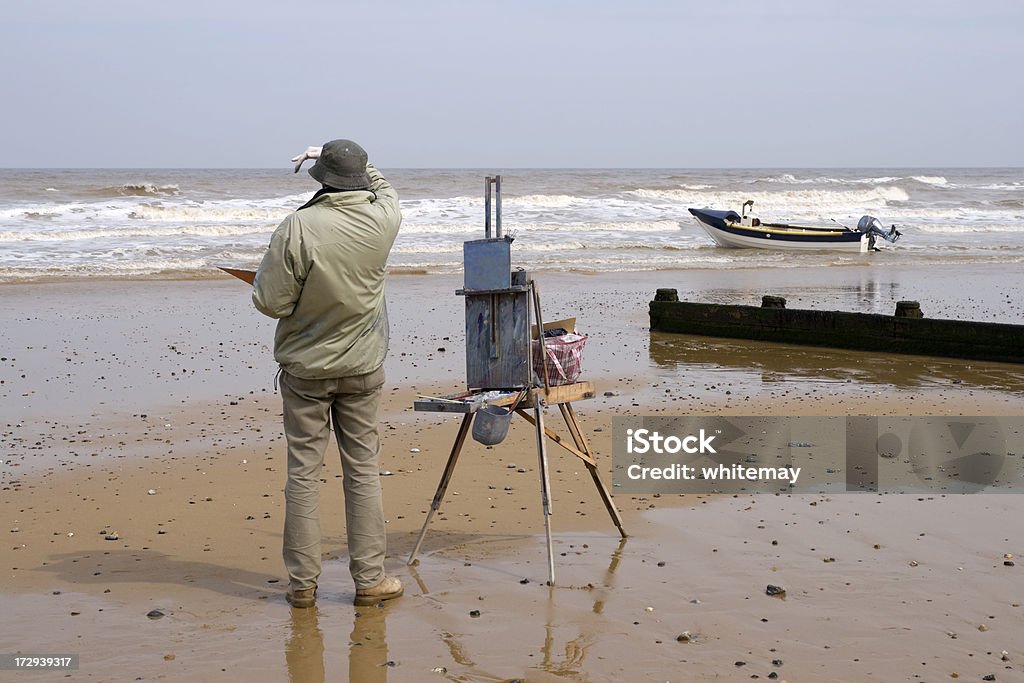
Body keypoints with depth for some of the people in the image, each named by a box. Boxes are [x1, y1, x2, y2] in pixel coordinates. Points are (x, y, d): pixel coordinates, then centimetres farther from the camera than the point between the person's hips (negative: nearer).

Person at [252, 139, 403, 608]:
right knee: (363, 470, 9)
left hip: (305, 368, -2)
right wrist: (348, 160, 20)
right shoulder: (382, 222, -7)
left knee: (303, 471, 5)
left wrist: (267, 272, 4)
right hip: (362, 367, 2)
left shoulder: (297, 228, -18)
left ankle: (302, 582, 9)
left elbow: (270, 302, -15)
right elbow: (383, 188, 18)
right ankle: (369, 579, 12)